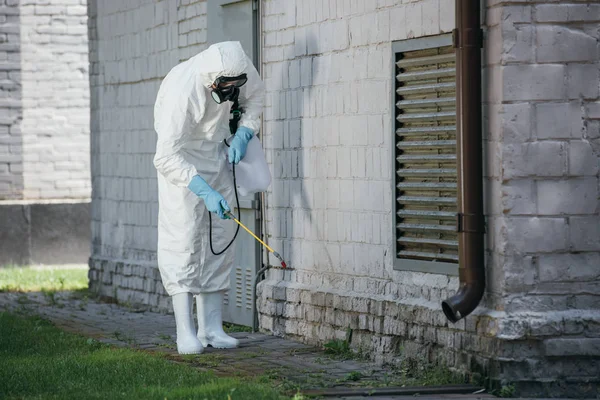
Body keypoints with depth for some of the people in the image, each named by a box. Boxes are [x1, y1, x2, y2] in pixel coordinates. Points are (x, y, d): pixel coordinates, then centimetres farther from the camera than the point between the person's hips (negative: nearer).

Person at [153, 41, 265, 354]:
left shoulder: (237, 68, -17)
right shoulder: (181, 91, -35)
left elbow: (255, 95, 8)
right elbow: (166, 158, -35)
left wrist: (243, 134, -7)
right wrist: (205, 191, -39)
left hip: (217, 152, 6)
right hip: (180, 158, -6)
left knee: (219, 239, 2)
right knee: (183, 238, -15)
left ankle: (211, 327, 4)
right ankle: (185, 332, -15)